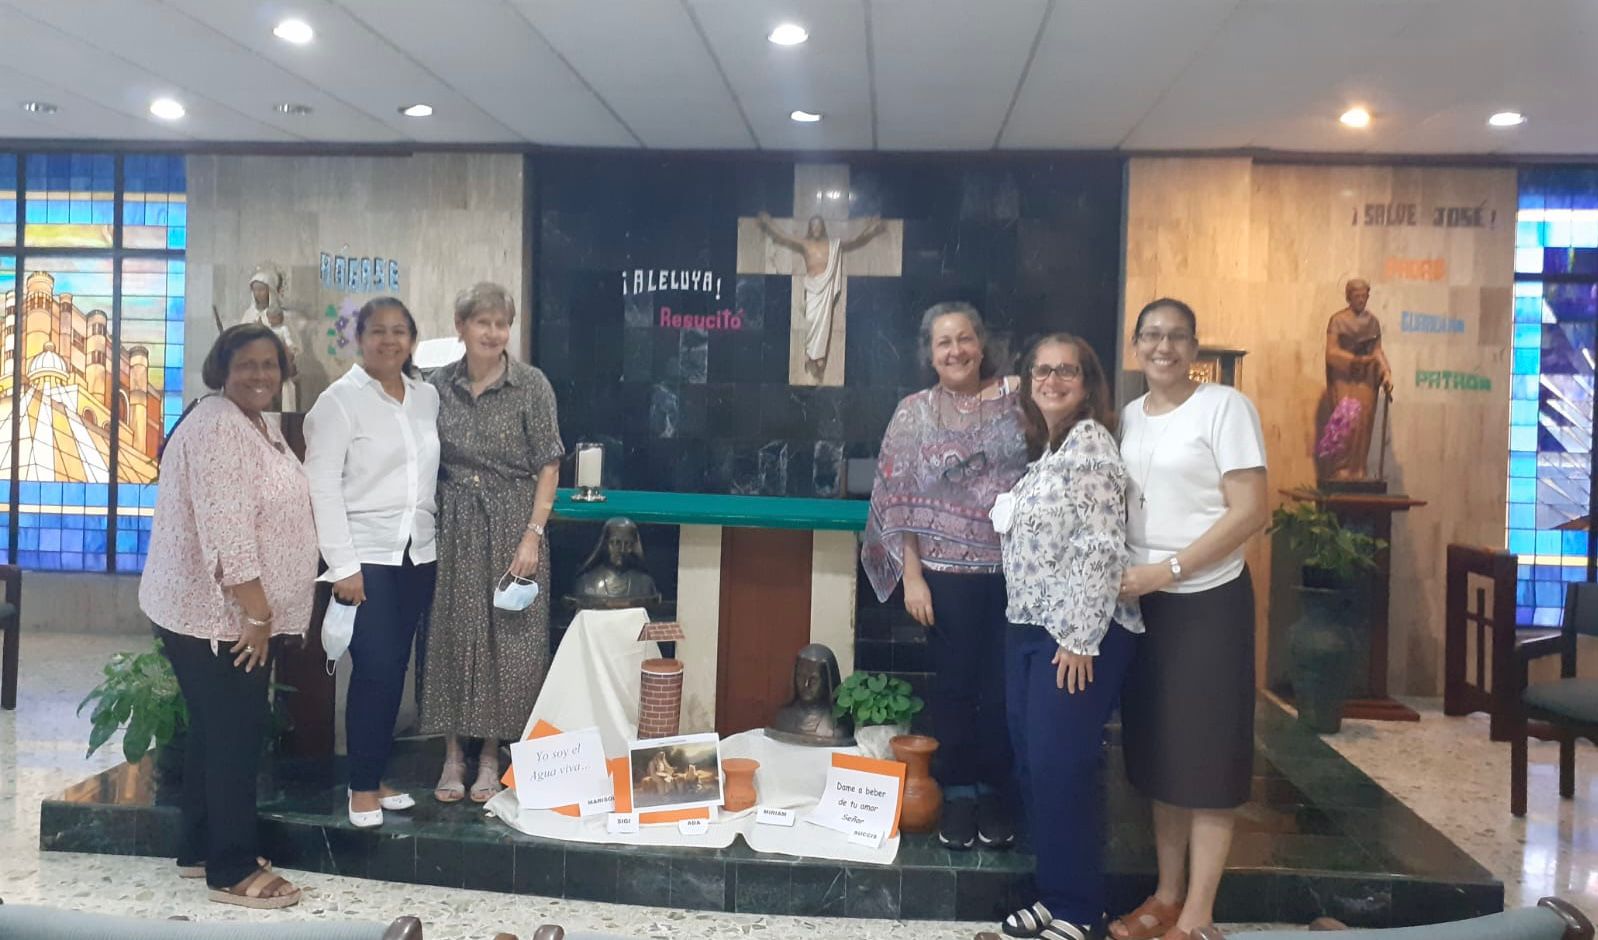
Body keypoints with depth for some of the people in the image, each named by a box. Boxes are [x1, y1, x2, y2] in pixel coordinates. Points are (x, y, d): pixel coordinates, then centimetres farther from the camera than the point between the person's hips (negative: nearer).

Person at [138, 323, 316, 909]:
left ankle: (199, 846, 30)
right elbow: (225, 531, -25)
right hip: (215, 613, -10)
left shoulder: (260, 425, 13)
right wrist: (257, 613, -22)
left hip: (243, 610, 10)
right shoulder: (217, 427, -19)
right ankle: (233, 870, 7)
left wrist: (264, 612, 19)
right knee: (235, 733, -3)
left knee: (217, 729, 17)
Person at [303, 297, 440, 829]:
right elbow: (321, 485, -10)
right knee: (374, 671, -5)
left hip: (417, 554, 5)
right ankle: (362, 789, 10)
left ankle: (377, 777, 23)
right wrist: (343, 565, -15)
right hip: (366, 554, -5)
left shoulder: (428, 397, 9)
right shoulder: (340, 399, -6)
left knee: (396, 670, 10)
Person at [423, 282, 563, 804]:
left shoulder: (531, 385, -5)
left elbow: (547, 467, -5)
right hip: (452, 526, 3)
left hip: (512, 525, -2)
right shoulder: (439, 385, 4)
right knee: (449, 636, 6)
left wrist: (533, 536, -11)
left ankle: (491, 756, 18)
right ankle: (452, 754, 20)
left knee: (506, 639, 2)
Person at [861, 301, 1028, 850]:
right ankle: (957, 791, 24)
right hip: (948, 572, 0)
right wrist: (912, 576, -6)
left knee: (1004, 685, 8)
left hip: (1015, 568, 1)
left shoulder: (1016, 399, 2)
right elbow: (899, 503, -1)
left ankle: (995, 791, 25)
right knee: (955, 684, 8)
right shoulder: (914, 413, 1)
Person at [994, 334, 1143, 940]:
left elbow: (1102, 548, -18)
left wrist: (1080, 639, -20)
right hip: (1028, 627, 9)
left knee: (1062, 766, -3)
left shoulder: (1091, 441, -11)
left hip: (1077, 634, -9)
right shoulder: (1043, 449, 15)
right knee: (1030, 762, 11)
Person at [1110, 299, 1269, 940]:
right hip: (1141, 603, 6)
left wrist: (1169, 569, -20)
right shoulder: (1127, 417, 10)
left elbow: (1250, 512, -15)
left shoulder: (1225, 407, -9)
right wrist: (1116, 575, -2)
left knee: (1206, 754, 1)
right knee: (1158, 751, 12)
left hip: (1209, 602, -6)